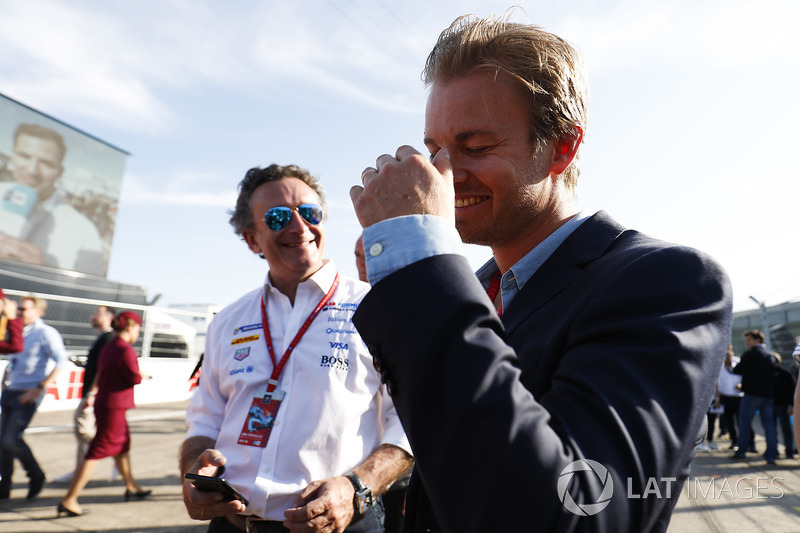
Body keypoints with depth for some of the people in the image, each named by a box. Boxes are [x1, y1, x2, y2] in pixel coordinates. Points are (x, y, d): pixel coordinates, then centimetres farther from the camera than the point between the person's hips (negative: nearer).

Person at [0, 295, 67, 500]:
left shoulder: (46, 333, -10)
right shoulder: (19, 332, 14)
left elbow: (61, 361, -18)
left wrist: (39, 388, -21)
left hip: (28, 394, -7)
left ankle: (36, 476, 11)